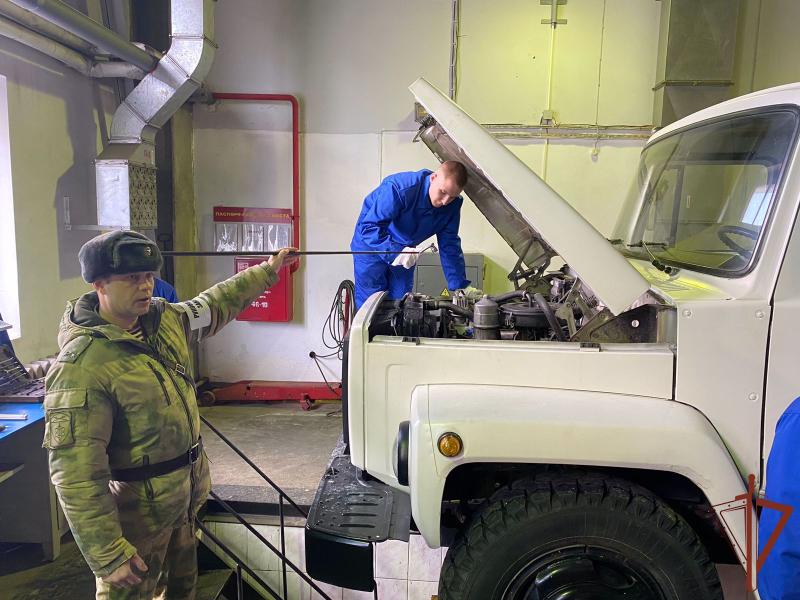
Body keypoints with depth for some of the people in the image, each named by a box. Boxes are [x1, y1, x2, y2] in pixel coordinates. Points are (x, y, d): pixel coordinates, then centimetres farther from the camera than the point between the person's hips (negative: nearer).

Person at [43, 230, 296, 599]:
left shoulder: (166, 319, -3)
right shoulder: (82, 365, -26)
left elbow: (217, 305, 17)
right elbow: (76, 473, -26)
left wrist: (267, 271, 22)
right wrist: (108, 555, -24)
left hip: (188, 487, 8)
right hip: (137, 506, -7)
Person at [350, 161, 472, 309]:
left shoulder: (452, 206, -16)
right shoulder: (399, 188, -35)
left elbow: (449, 246, -10)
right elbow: (369, 227, -35)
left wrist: (460, 288, -16)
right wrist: (394, 251, -50)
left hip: (405, 250, 6)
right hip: (370, 246, -5)